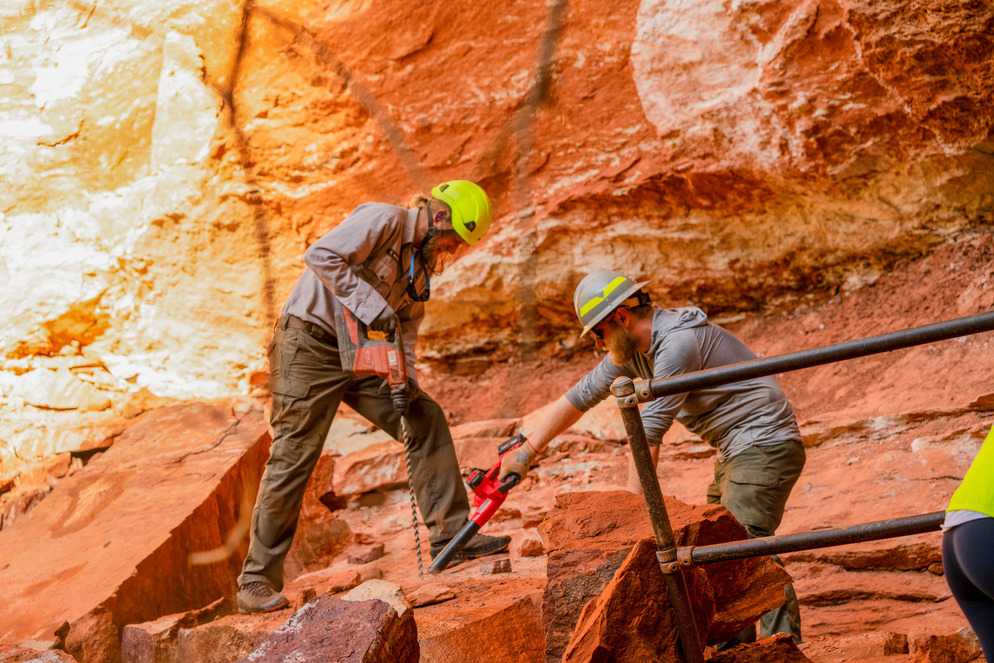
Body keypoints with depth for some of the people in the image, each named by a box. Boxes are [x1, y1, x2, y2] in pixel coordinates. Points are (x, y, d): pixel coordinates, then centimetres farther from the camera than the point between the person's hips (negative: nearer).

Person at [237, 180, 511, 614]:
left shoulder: (426, 261, 11)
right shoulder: (385, 221, -16)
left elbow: (406, 326, 13)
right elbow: (320, 256, -26)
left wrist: (405, 376, -4)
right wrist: (372, 305, -28)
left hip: (361, 354, 8)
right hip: (309, 346, -8)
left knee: (426, 420, 0)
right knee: (292, 460, -8)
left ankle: (450, 536, 5)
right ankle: (256, 583, -1)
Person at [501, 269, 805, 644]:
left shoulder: (678, 344, -23)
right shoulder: (632, 348, 8)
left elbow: (649, 432, -23)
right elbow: (582, 395, 15)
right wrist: (528, 451, 16)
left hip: (764, 446, -10)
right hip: (735, 449, 10)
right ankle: (736, 642, 14)